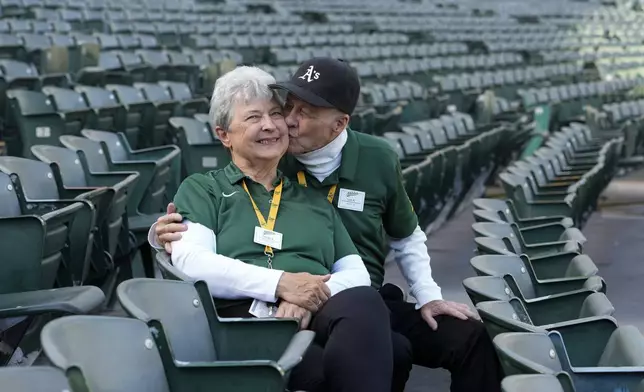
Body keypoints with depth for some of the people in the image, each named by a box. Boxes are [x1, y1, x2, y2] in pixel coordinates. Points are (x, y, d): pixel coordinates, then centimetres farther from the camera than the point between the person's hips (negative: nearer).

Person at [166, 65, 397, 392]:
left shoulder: (315, 199, 28)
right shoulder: (201, 189, 18)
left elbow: (356, 274, 17)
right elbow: (191, 263, -1)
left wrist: (312, 296, -7)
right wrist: (281, 284, -13)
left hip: (317, 316, 5)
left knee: (364, 302, -34)